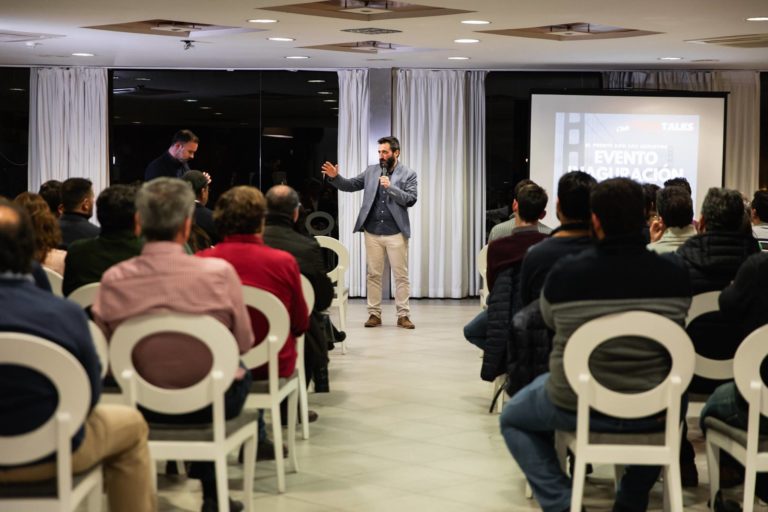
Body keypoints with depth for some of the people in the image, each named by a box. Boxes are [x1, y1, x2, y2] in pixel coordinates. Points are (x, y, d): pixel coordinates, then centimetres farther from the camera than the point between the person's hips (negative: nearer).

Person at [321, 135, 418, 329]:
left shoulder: (408, 174, 1)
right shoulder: (371, 171, 10)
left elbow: (410, 199, -9)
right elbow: (350, 185, 9)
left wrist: (390, 187, -18)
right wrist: (335, 177, -8)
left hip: (396, 233, -3)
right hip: (372, 232, 3)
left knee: (401, 275, 0)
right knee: (373, 274, 5)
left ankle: (403, 315, 5)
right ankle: (374, 314, 11)